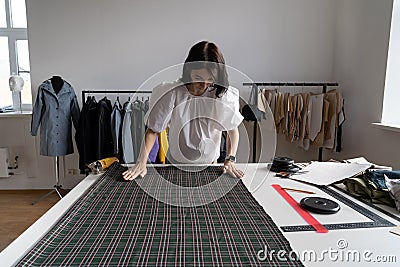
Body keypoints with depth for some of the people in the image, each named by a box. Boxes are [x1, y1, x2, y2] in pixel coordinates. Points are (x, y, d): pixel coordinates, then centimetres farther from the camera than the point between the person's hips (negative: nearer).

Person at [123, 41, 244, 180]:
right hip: (176, 163, -1)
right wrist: (141, 163, -24)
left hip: (209, 164, 1)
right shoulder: (172, 94, -23)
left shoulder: (223, 95, -19)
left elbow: (233, 129, -7)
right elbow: (152, 130, -17)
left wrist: (230, 159, -18)